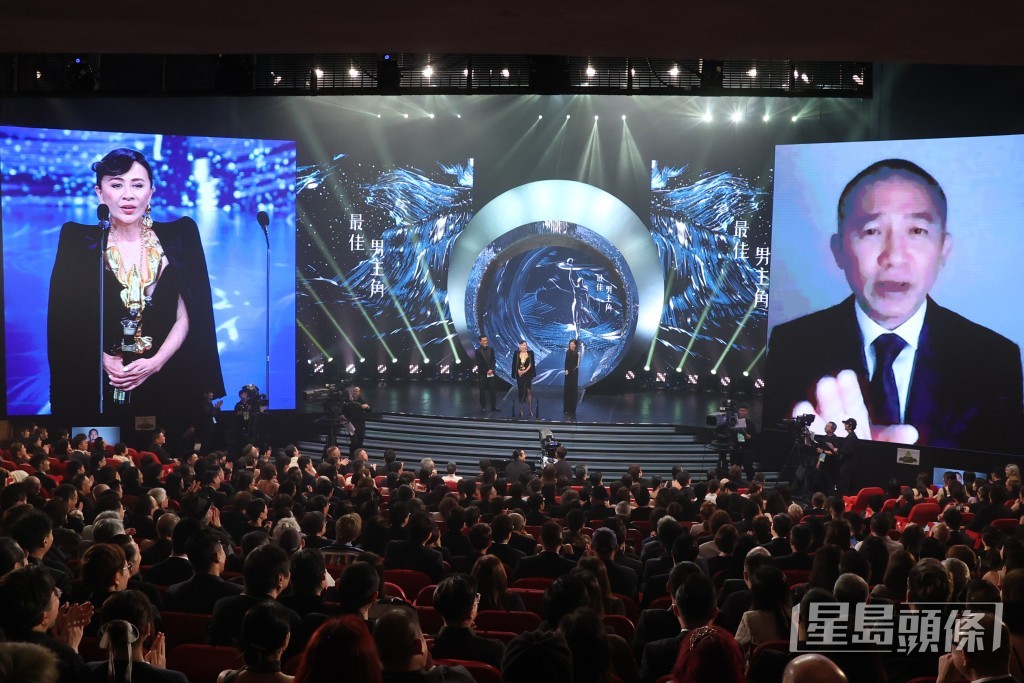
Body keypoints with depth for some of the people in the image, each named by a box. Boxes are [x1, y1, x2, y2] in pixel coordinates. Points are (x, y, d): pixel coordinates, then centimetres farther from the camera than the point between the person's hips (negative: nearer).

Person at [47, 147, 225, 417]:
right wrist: (103, 359, -14)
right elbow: (66, 317, -1)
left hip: (166, 383, 0)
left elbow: (186, 316, -2)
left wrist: (155, 362, -15)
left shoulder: (177, 238, 0)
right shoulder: (79, 241, 0)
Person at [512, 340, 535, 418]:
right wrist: (518, 371, -11)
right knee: (521, 391, 5)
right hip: (519, 375, 1)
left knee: (529, 391, -5)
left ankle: (530, 410, -1)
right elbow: (514, 364, 3)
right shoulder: (517, 353, 2)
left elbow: (531, 364, -3)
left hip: (527, 374, -1)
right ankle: (521, 410, 10)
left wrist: (524, 371, -12)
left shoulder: (530, 353, 0)